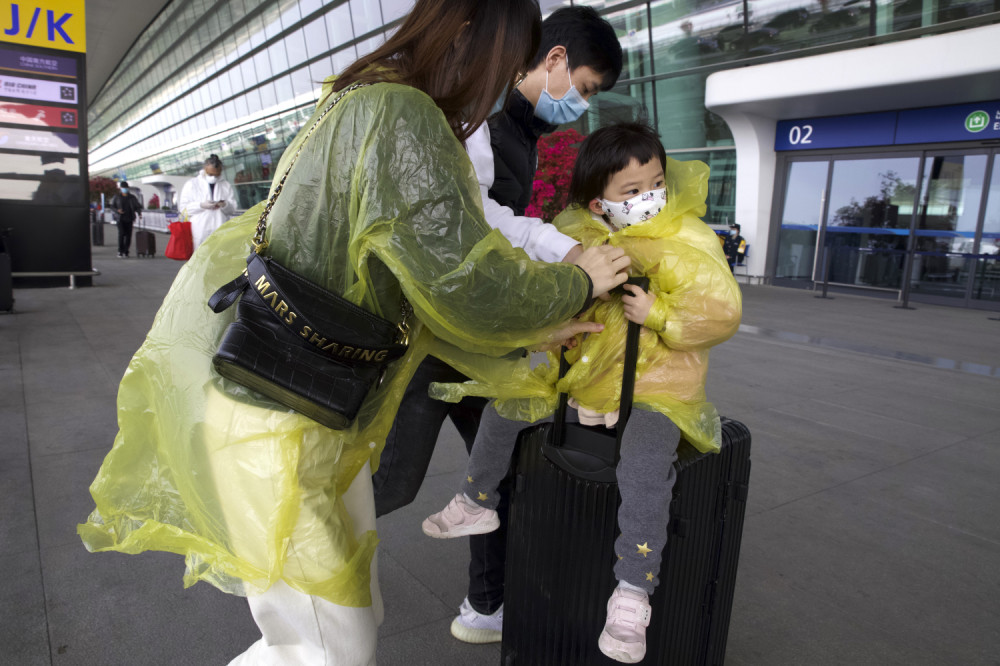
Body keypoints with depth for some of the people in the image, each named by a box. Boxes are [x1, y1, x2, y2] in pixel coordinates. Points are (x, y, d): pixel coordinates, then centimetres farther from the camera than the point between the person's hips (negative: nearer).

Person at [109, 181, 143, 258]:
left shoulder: (132, 197, 10)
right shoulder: (117, 196, 7)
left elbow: (138, 206, 6)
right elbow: (112, 206, 10)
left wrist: (139, 214, -13)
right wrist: (117, 210, -12)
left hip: (129, 219, 2)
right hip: (120, 219, -2)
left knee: (128, 235, -1)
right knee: (121, 234, -16)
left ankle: (125, 252, 10)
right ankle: (120, 251, -8)